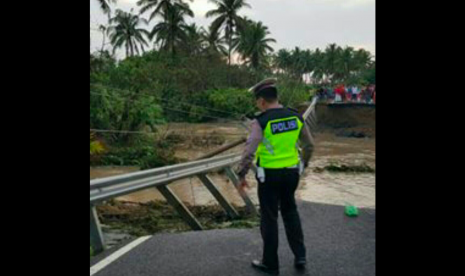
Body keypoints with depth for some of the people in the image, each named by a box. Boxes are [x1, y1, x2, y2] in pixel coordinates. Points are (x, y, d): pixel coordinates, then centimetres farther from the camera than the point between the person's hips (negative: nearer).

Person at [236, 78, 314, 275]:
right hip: (291, 172, 5)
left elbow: (249, 151, -23)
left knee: (269, 218, 9)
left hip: (270, 175, -5)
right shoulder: (295, 117, -1)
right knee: (290, 211, 24)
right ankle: (299, 255, 23)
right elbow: (309, 144, 8)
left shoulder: (261, 121, -18)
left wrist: (242, 175, -11)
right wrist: (303, 164, 23)